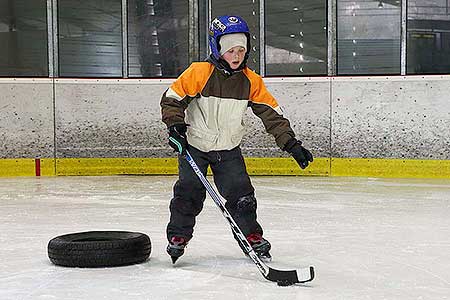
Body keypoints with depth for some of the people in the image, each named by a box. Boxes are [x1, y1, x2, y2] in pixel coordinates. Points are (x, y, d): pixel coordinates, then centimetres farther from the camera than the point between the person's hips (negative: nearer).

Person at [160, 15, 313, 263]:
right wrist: (175, 126, -23)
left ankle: (253, 236, 15)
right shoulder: (199, 72, -17)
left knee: (240, 194, -2)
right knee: (189, 192, -6)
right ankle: (177, 237, 12)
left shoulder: (251, 81, -6)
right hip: (194, 146, -2)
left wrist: (291, 143, -10)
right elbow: (172, 98, -10)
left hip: (228, 150, 3)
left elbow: (271, 113, -4)